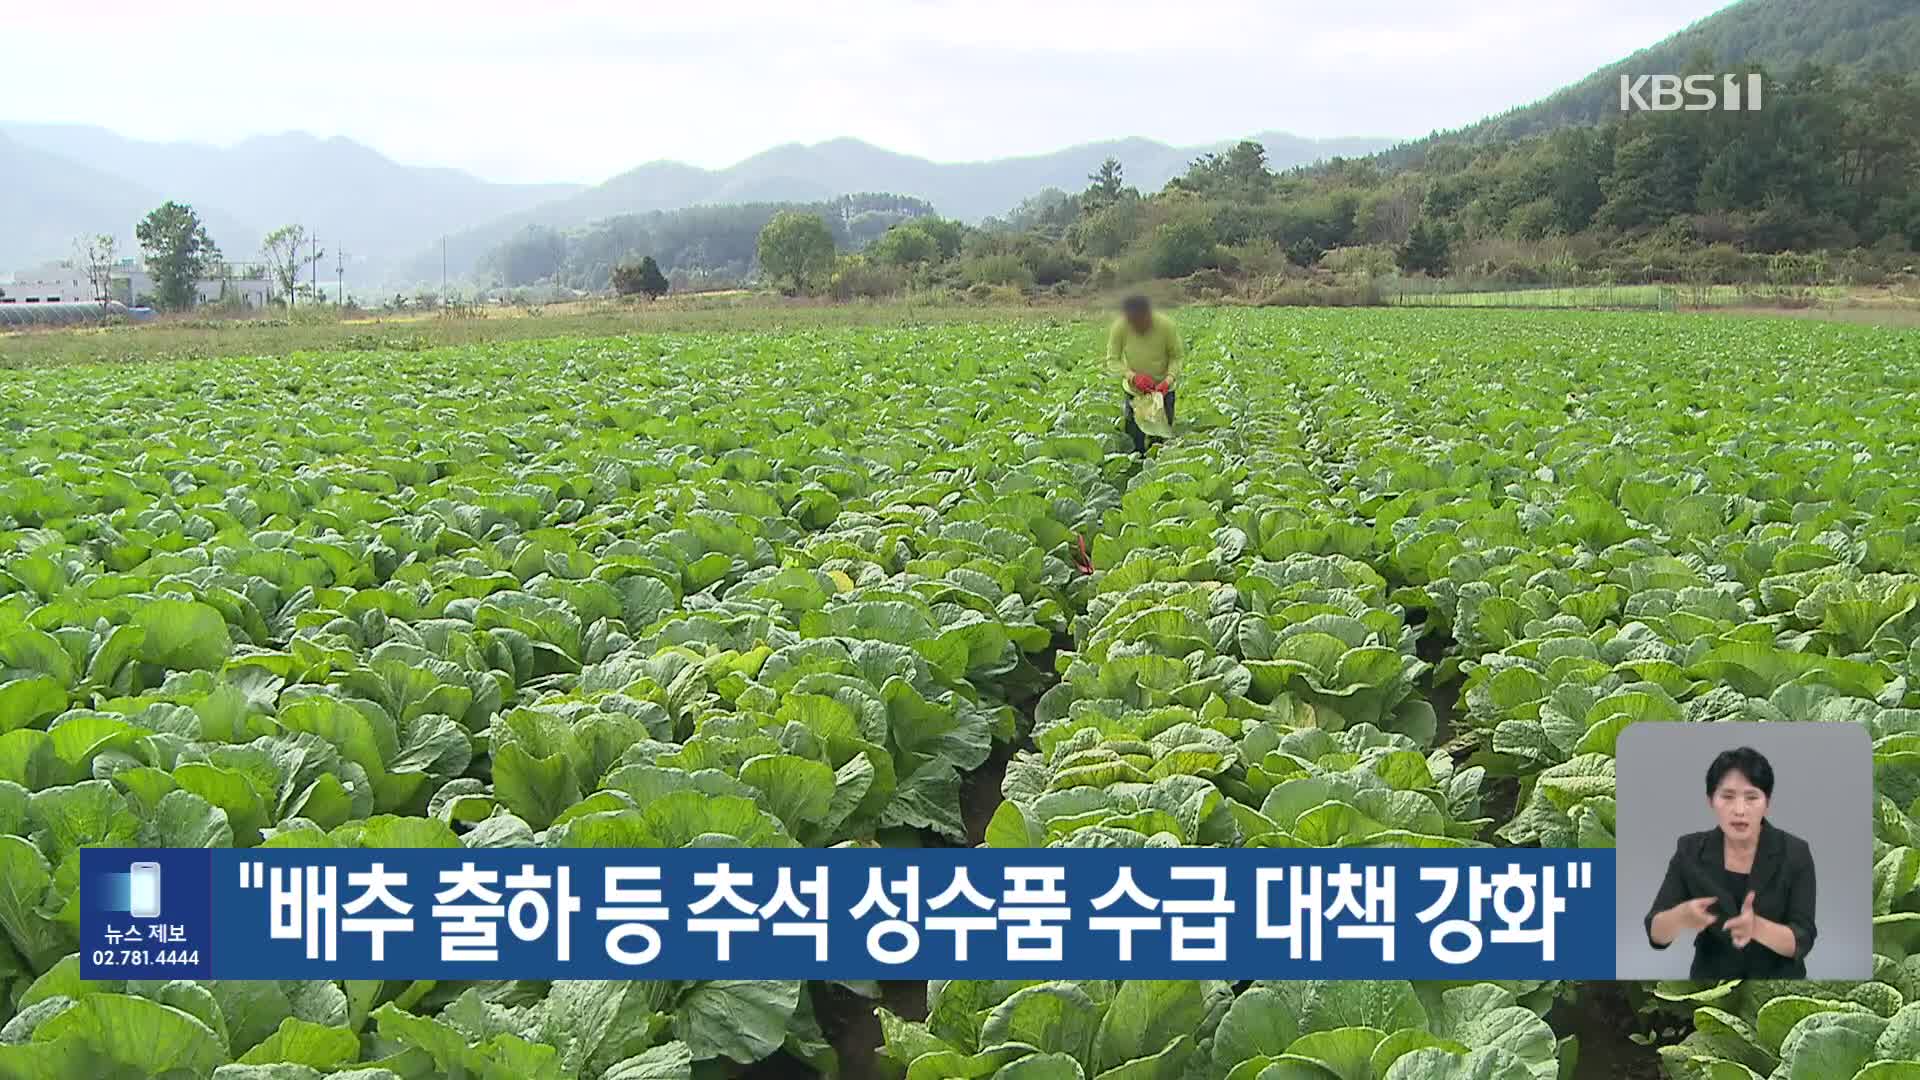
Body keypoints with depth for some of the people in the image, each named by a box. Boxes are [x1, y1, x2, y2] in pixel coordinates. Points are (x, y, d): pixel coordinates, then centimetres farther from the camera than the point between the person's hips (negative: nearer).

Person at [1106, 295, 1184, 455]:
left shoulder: (1166, 326, -23)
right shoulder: (1120, 327, -21)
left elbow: (1177, 356, -10)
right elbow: (1112, 360, -13)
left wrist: (1168, 380, -26)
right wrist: (1133, 377, -29)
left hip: (1162, 389, -1)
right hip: (1134, 390, 1)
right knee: (1134, 441, 4)